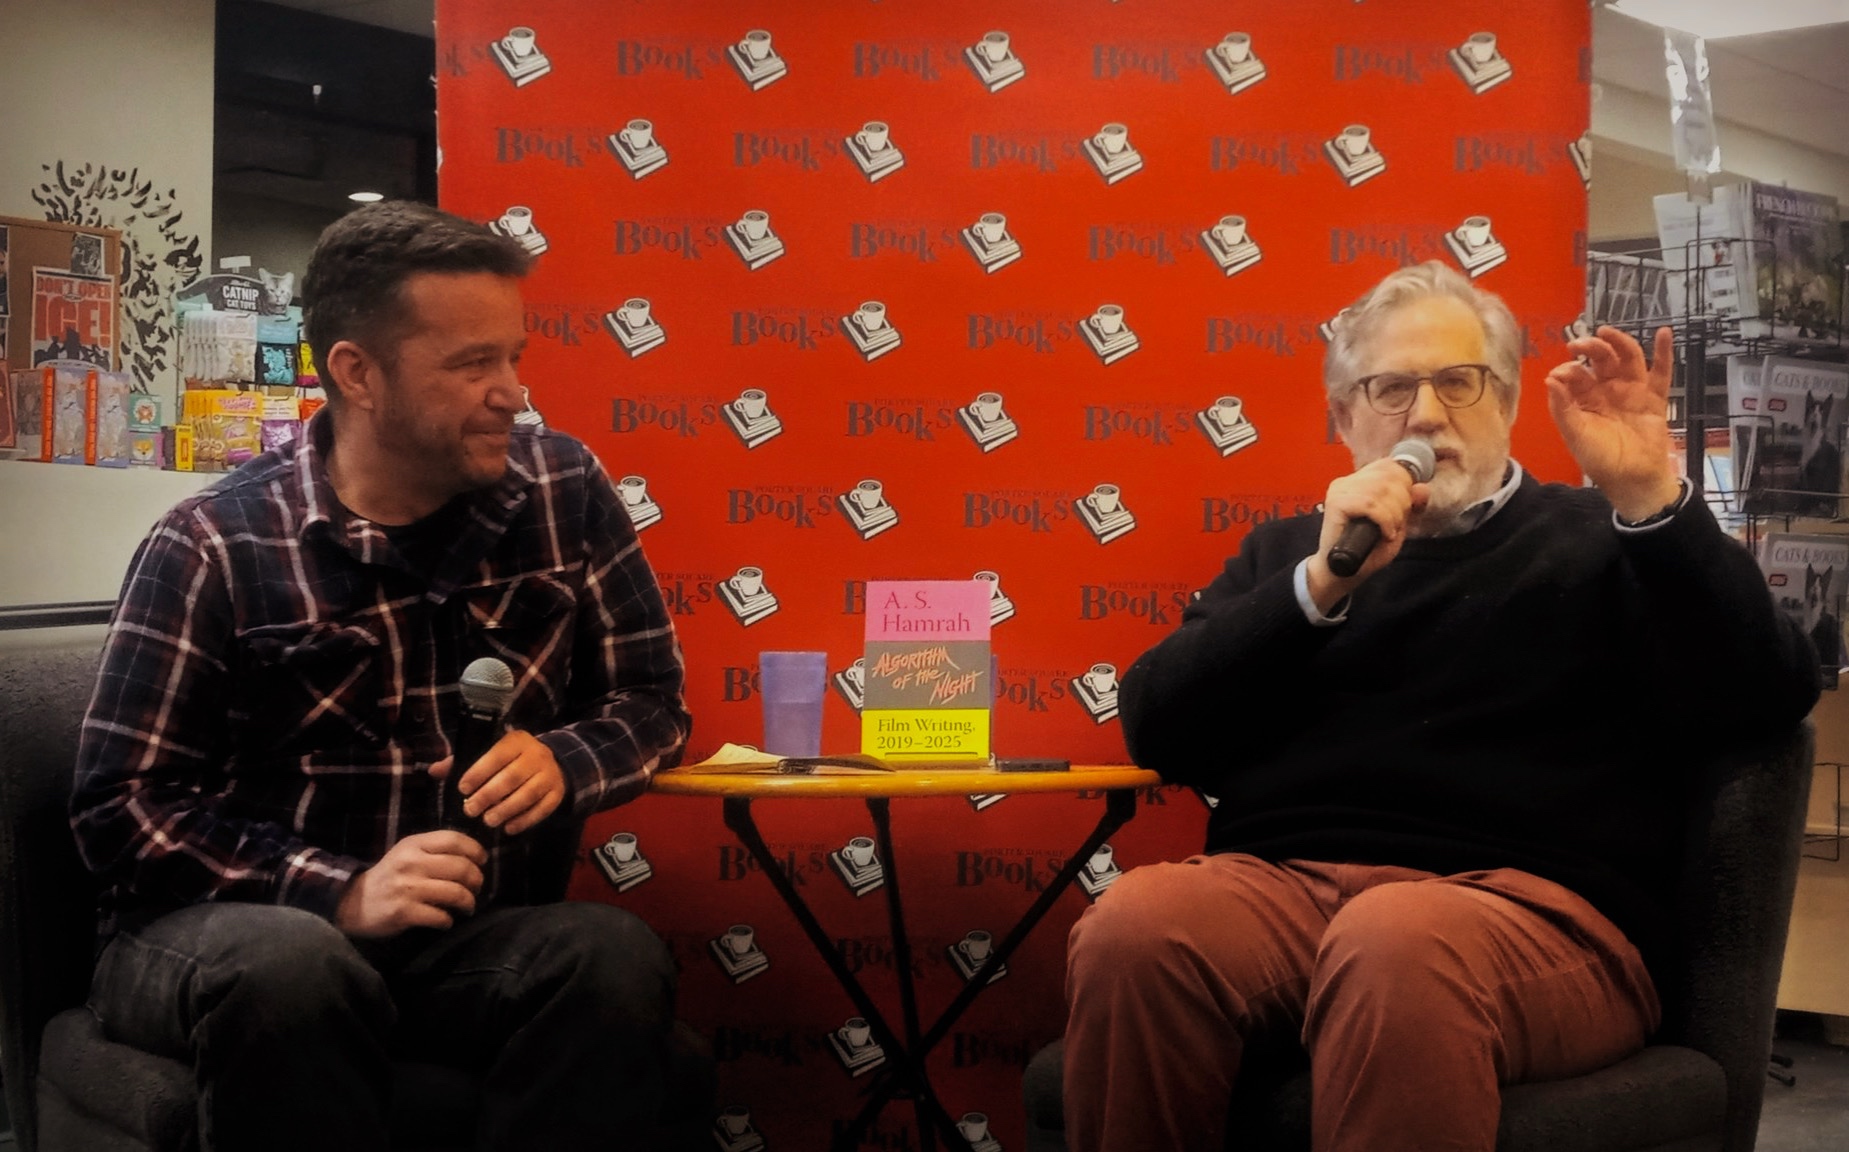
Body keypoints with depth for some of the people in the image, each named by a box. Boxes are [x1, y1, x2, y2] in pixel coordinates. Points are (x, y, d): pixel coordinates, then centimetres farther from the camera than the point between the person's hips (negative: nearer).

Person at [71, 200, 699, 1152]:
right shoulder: (214, 545, -7)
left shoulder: (566, 494, 2)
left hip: (471, 937, 3)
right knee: (294, 968, -37)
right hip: (224, 927, -2)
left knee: (620, 958, -29)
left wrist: (563, 762, -14)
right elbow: (123, 806, -8)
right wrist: (342, 894, -21)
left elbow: (651, 700, 10)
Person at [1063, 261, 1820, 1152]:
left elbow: (1770, 699, 4)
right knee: (1135, 924, -32)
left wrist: (1651, 496, -6)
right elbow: (1157, 732, 9)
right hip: (1279, 879, 3)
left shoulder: (1598, 542, 18)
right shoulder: (1286, 550, 24)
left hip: (1529, 900, -2)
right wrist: (1321, 583, -2)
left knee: (1396, 944, -38)